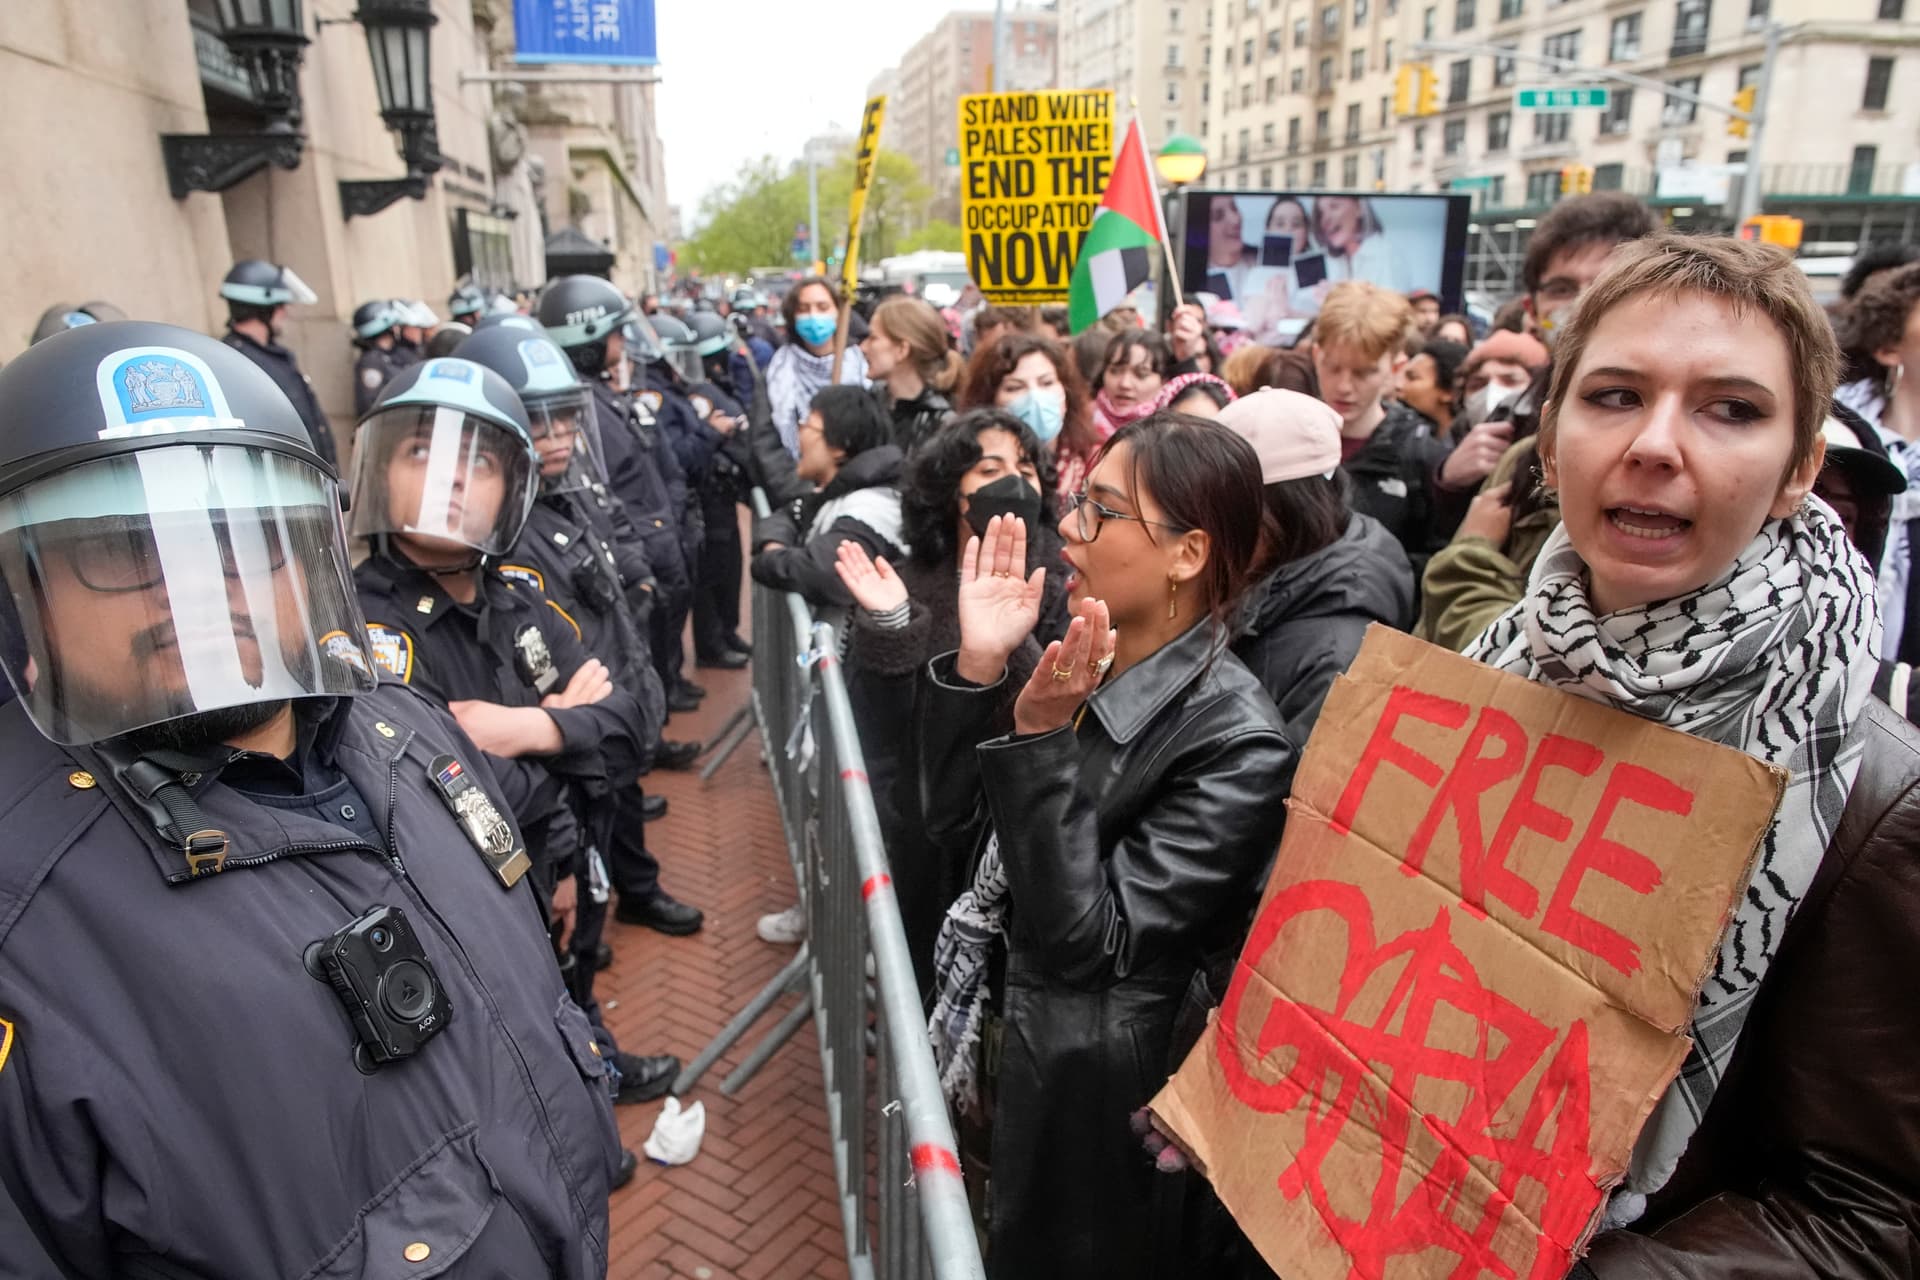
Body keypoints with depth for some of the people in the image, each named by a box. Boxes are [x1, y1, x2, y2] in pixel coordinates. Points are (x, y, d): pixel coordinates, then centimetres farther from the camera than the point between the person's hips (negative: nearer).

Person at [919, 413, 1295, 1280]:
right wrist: (978, 665, -16)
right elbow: (952, 818, -3)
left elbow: (1088, 940, -27)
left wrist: (1042, 740, -33)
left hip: (1097, 1085, -6)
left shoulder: (1236, 743, -26)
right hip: (1018, 1033, 6)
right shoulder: (1085, 658, -6)